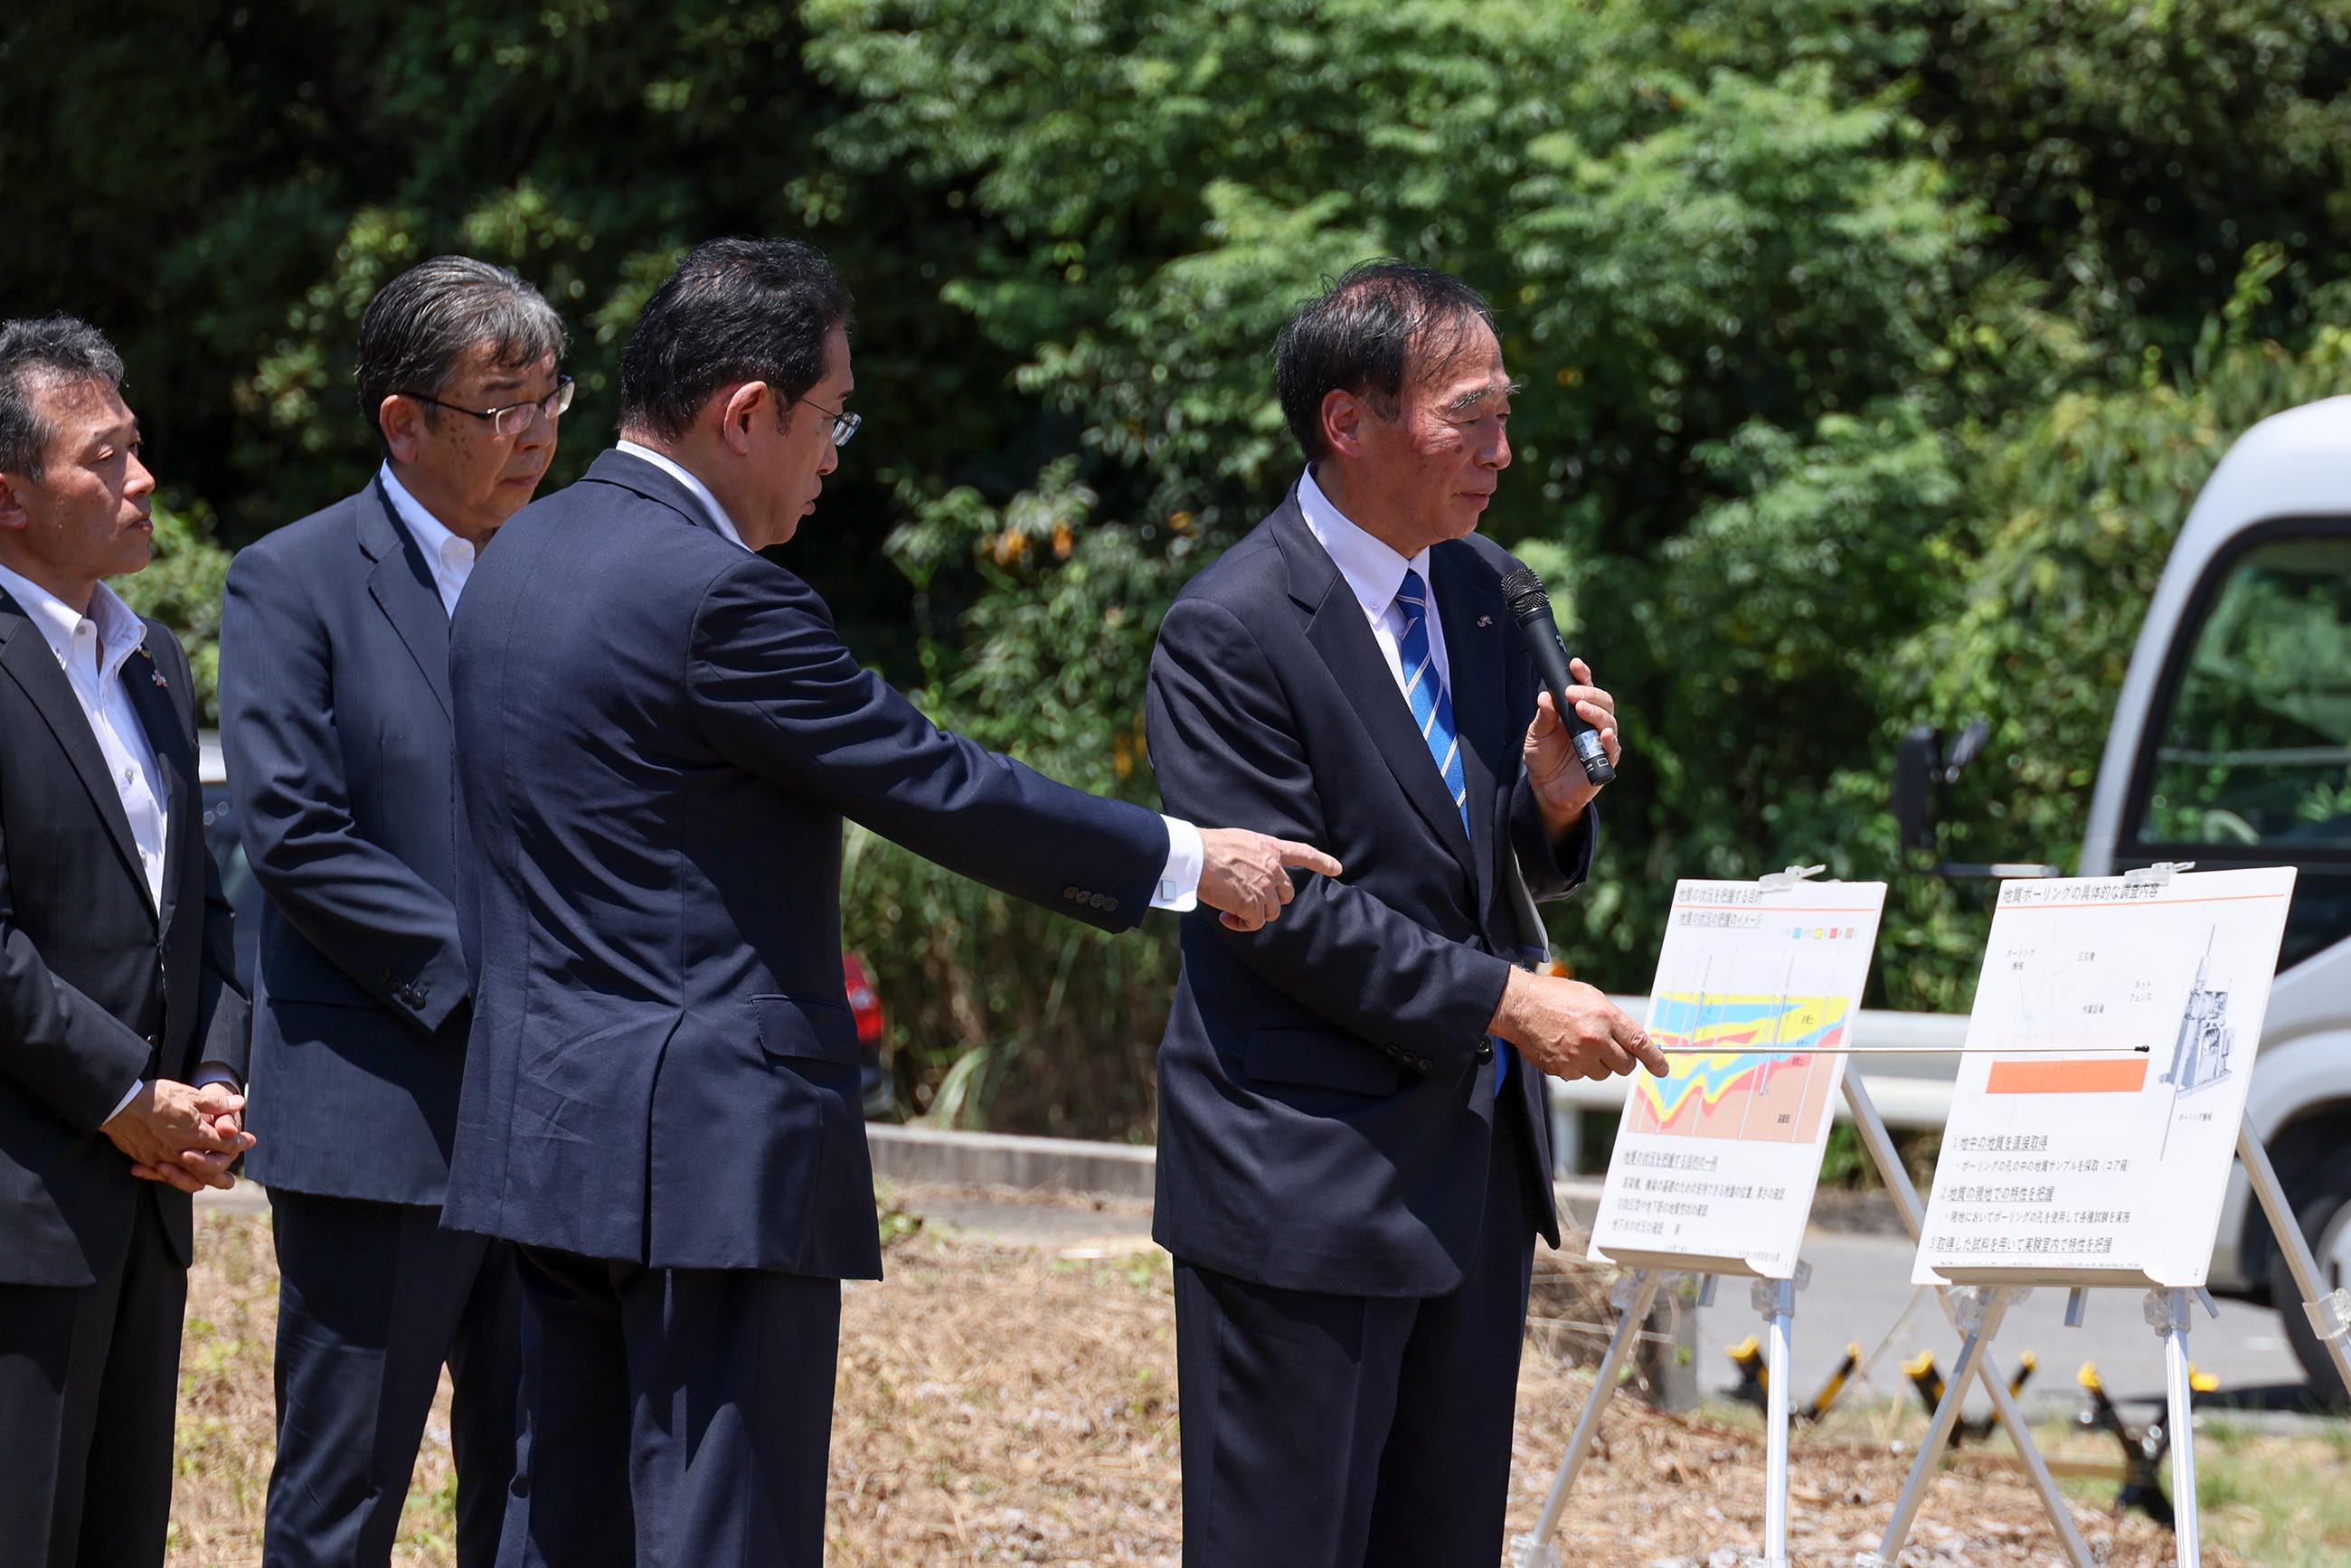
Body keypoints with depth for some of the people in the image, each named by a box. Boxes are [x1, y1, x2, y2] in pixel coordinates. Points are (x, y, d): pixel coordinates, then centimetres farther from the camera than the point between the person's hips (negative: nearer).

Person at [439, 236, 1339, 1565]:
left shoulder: (524, 556, 11)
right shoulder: (714, 595, -17)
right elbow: (935, 787, -13)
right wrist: (1184, 862, -3)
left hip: (548, 1129, 9)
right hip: (716, 1151, -9)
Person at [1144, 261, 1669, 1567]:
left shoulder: (1483, 587, 10)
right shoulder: (1228, 634, -14)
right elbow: (1284, 908, -18)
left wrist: (1556, 795, -5)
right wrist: (1505, 1003, -20)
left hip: (1479, 1162, 8)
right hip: (1309, 1177, -8)